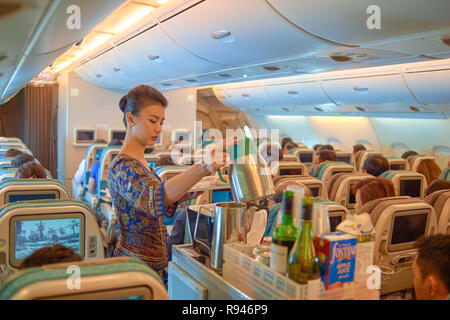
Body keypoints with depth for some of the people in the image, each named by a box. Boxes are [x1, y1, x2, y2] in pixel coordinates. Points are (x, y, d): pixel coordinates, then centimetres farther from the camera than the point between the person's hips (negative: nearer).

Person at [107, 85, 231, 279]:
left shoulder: (140, 163, 11)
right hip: (136, 267, -9)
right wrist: (203, 168, -55)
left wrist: (185, 195, -1)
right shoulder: (122, 166, -20)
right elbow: (152, 199, -41)